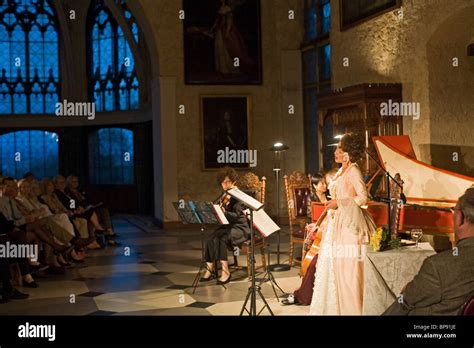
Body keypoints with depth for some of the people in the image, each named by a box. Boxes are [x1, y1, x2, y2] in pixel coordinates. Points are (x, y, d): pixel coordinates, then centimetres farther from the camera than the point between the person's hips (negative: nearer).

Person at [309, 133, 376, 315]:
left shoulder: (353, 171, -9)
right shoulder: (341, 171, 16)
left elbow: (363, 198, -16)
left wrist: (338, 202, -17)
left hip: (349, 223, -9)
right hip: (337, 222, 9)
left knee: (348, 266, -4)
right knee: (333, 264, 9)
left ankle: (351, 308, 5)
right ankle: (334, 306, 18)